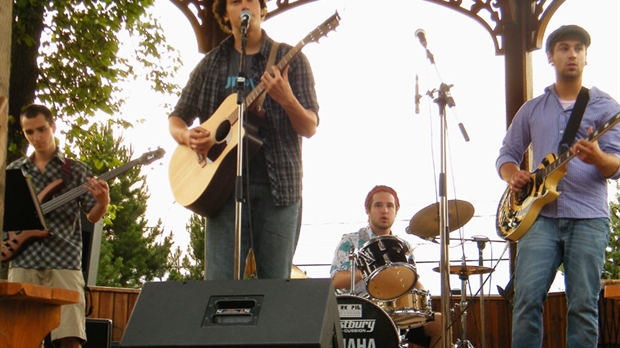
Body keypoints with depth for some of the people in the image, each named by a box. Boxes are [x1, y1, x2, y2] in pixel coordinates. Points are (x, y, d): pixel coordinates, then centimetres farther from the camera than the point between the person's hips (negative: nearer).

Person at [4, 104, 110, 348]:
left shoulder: (76, 170, 10)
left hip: (64, 263, -2)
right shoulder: (14, 170, 16)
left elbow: (92, 216, 7)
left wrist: (103, 202, -16)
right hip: (23, 261, 2)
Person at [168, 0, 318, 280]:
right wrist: (187, 136, -4)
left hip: (277, 186, -1)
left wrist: (287, 100, -20)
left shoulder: (289, 59, 7)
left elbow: (310, 128, 1)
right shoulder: (212, 65, 14)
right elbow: (176, 118, 19)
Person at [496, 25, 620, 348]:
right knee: (527, 298, -8)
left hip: (588, 217, -2)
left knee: (583, 305, -3)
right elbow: (506, 154, 20)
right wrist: (513, 175, -3)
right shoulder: (532, 109, 17)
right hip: (541, 215, 2)